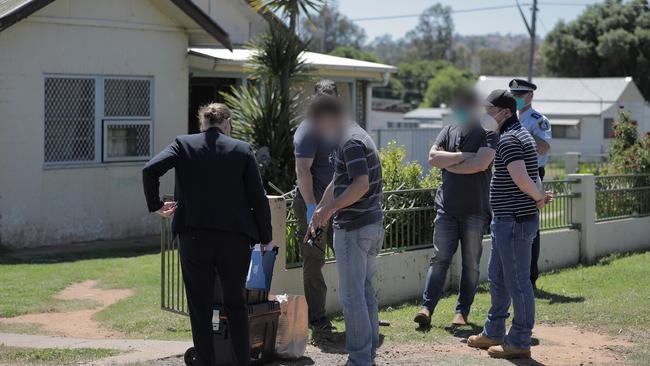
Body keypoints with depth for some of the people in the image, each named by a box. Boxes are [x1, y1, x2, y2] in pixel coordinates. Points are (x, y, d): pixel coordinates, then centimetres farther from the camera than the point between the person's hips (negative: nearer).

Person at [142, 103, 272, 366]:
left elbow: (151, 169, -12)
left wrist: (155, 205, 2)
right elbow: (258, 198, 1)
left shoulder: (183, 144, 3)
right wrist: (265, 237, 12)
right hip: (235, 238, 1)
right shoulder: (243, 150, 2)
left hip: (194, 238, 0)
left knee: (200, 308, 10)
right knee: (236, 305, 16)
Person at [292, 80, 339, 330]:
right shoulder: (308, 130, -11)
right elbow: (302, 171, -18)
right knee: (314, 262, 0)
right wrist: (311, 206, -24)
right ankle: (316, 318, 7)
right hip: (314, 204, -8)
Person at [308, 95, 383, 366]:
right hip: (372, 225, 10)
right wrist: (318, 214, 28)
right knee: (366, 292, 15)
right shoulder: (359, 137, 17)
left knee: (351, 295, -4)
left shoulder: (351, 143, -16)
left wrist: (329, 208, -20)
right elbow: (336, 184, 24)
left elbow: (361, 185, -27)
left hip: (353, 229, -10)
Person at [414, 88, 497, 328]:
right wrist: (463, 156, -10)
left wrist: (449, 164, -7)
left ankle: (462, 312, 10)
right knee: (439, 259, -2)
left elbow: (481, 163, -17)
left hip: (475, 209, -3)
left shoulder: (488, 134, -2)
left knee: (471, 263, 4)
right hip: (447, 207, 3)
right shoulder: (448, 132, 12)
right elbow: (433, 157, -2)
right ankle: (427, 307, -6)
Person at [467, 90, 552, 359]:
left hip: (515, 221, -11)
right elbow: (525, 177, 22)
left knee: (517, 282, -1)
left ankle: (519, 342, 8)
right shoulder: (518, 134, 17)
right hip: (506, 220, 11)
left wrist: (539, 197, -14)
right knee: (497, 278, 19)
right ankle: (493, 333, 31)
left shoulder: (509, 139, -18)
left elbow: (520, 177, -30)